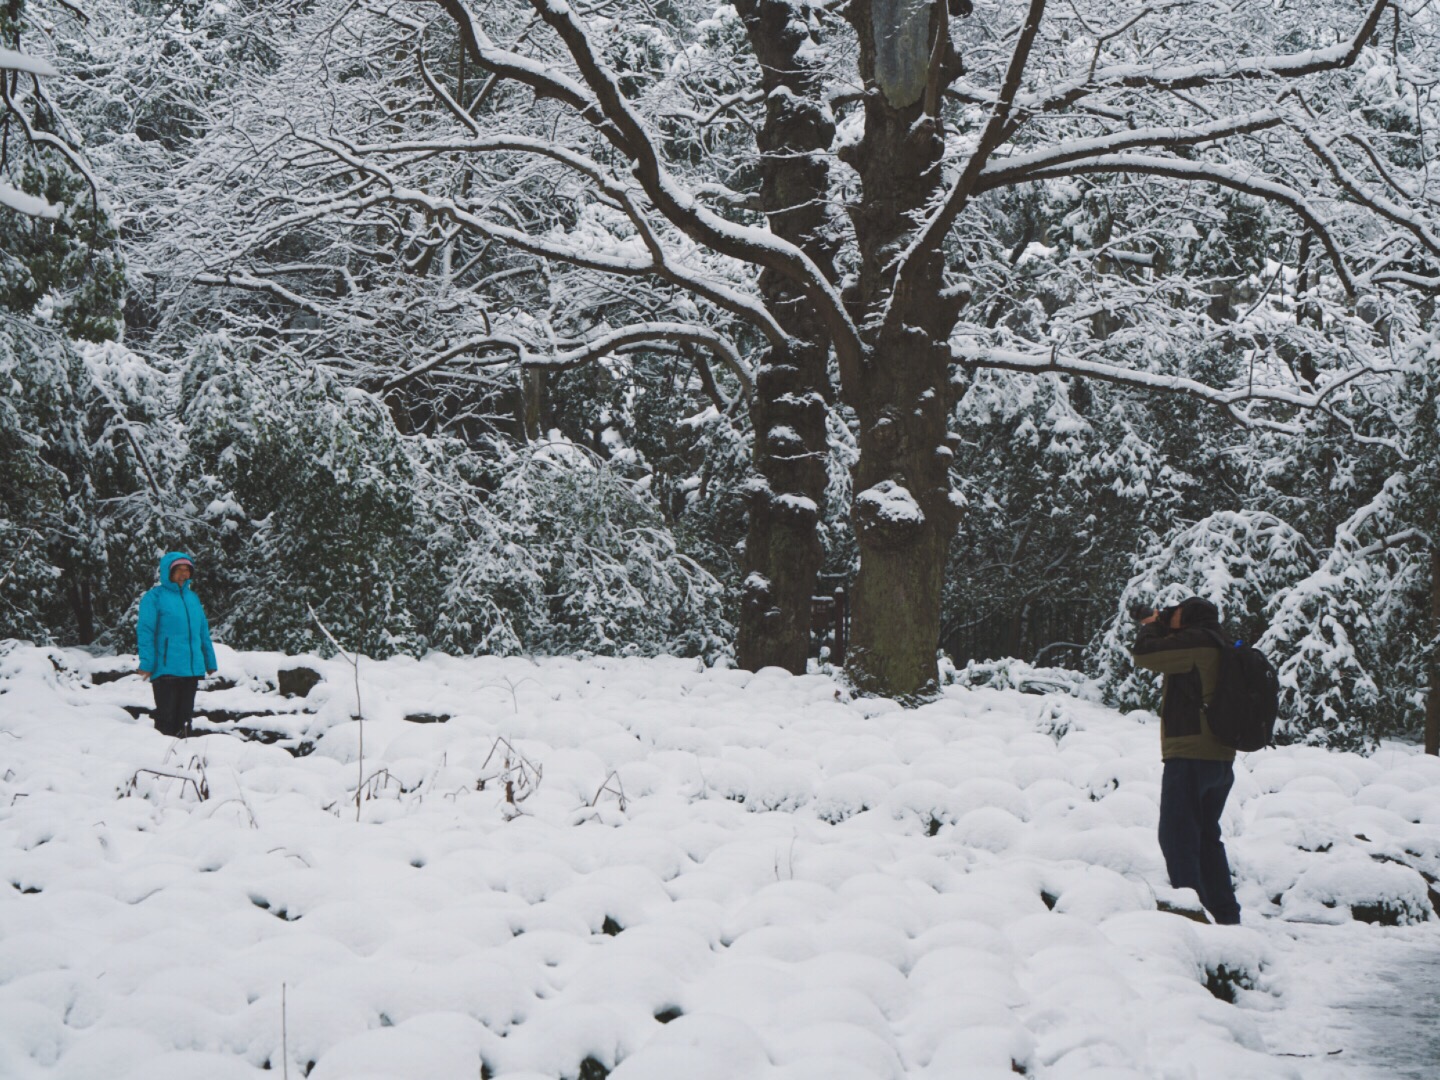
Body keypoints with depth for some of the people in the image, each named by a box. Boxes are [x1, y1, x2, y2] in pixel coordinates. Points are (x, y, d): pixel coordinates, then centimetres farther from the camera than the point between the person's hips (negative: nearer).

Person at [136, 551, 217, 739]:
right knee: (166, 717, -4)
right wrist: (146, 663, -17)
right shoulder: (155, 597, -5)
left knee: (184, 717, 13)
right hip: (165, 669, -6)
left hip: (192, 669, 6)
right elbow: (145, 632, -10)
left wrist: (210, 661, 16)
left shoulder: (192, 597, 15)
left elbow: (203, 632, 19)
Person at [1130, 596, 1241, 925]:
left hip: (1190, 756, -9)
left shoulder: (1195, 642, -13)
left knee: (1178, 836, -5)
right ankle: (1225, 914, 19)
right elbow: (1172, 655, 27)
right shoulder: (1219, 647, 15)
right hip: (1221, 759, 9)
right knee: (1207, 837, 18)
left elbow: (1142, 653, -11)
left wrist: (1153, 625, 7)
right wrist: (1160, 628, 16)